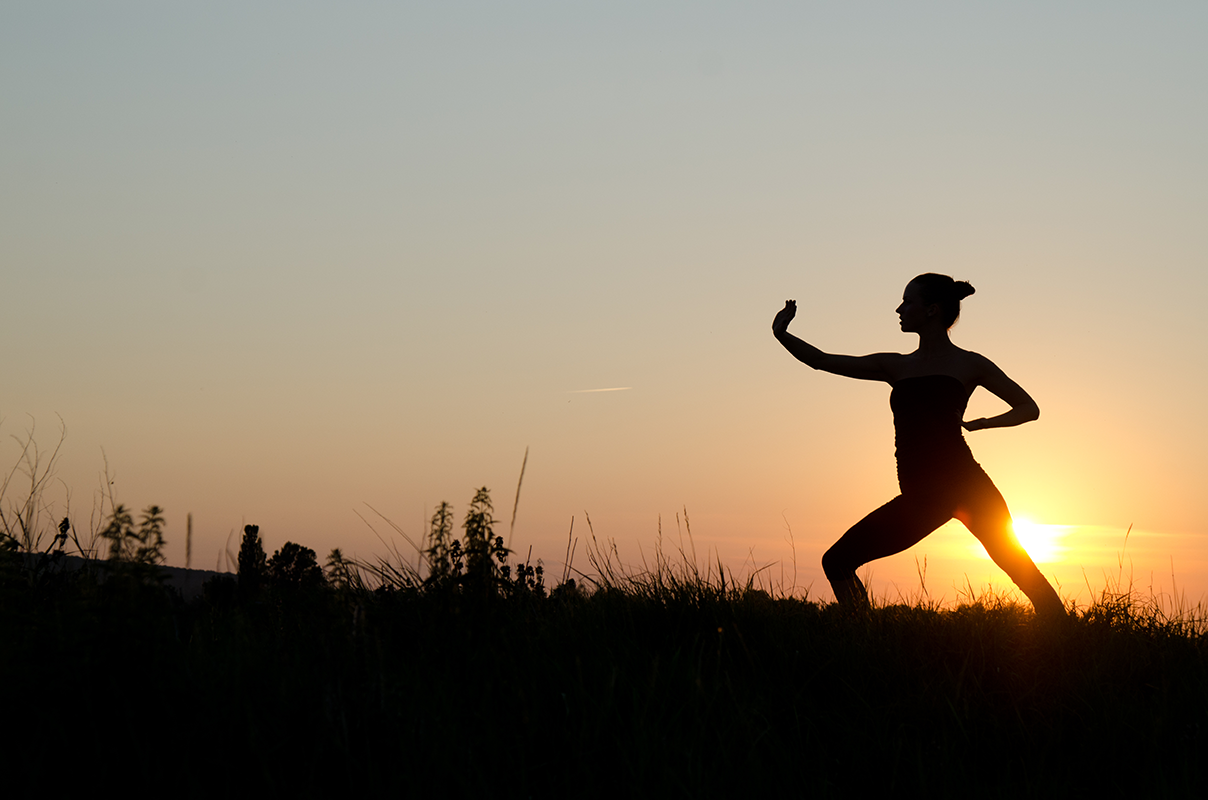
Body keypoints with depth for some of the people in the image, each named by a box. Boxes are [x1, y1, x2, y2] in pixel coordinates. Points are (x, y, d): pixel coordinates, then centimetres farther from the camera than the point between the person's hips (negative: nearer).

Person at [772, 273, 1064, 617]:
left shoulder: (968, 364, 8)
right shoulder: (895, 366, 18)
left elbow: (1029, 408, 10)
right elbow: (822, 361, 17)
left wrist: (983, 423, -4)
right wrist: (782, 335, 6)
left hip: (964, 484, -4)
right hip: (919, 497, 4)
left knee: (1016, 563, -16)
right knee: (836, 561, -2)